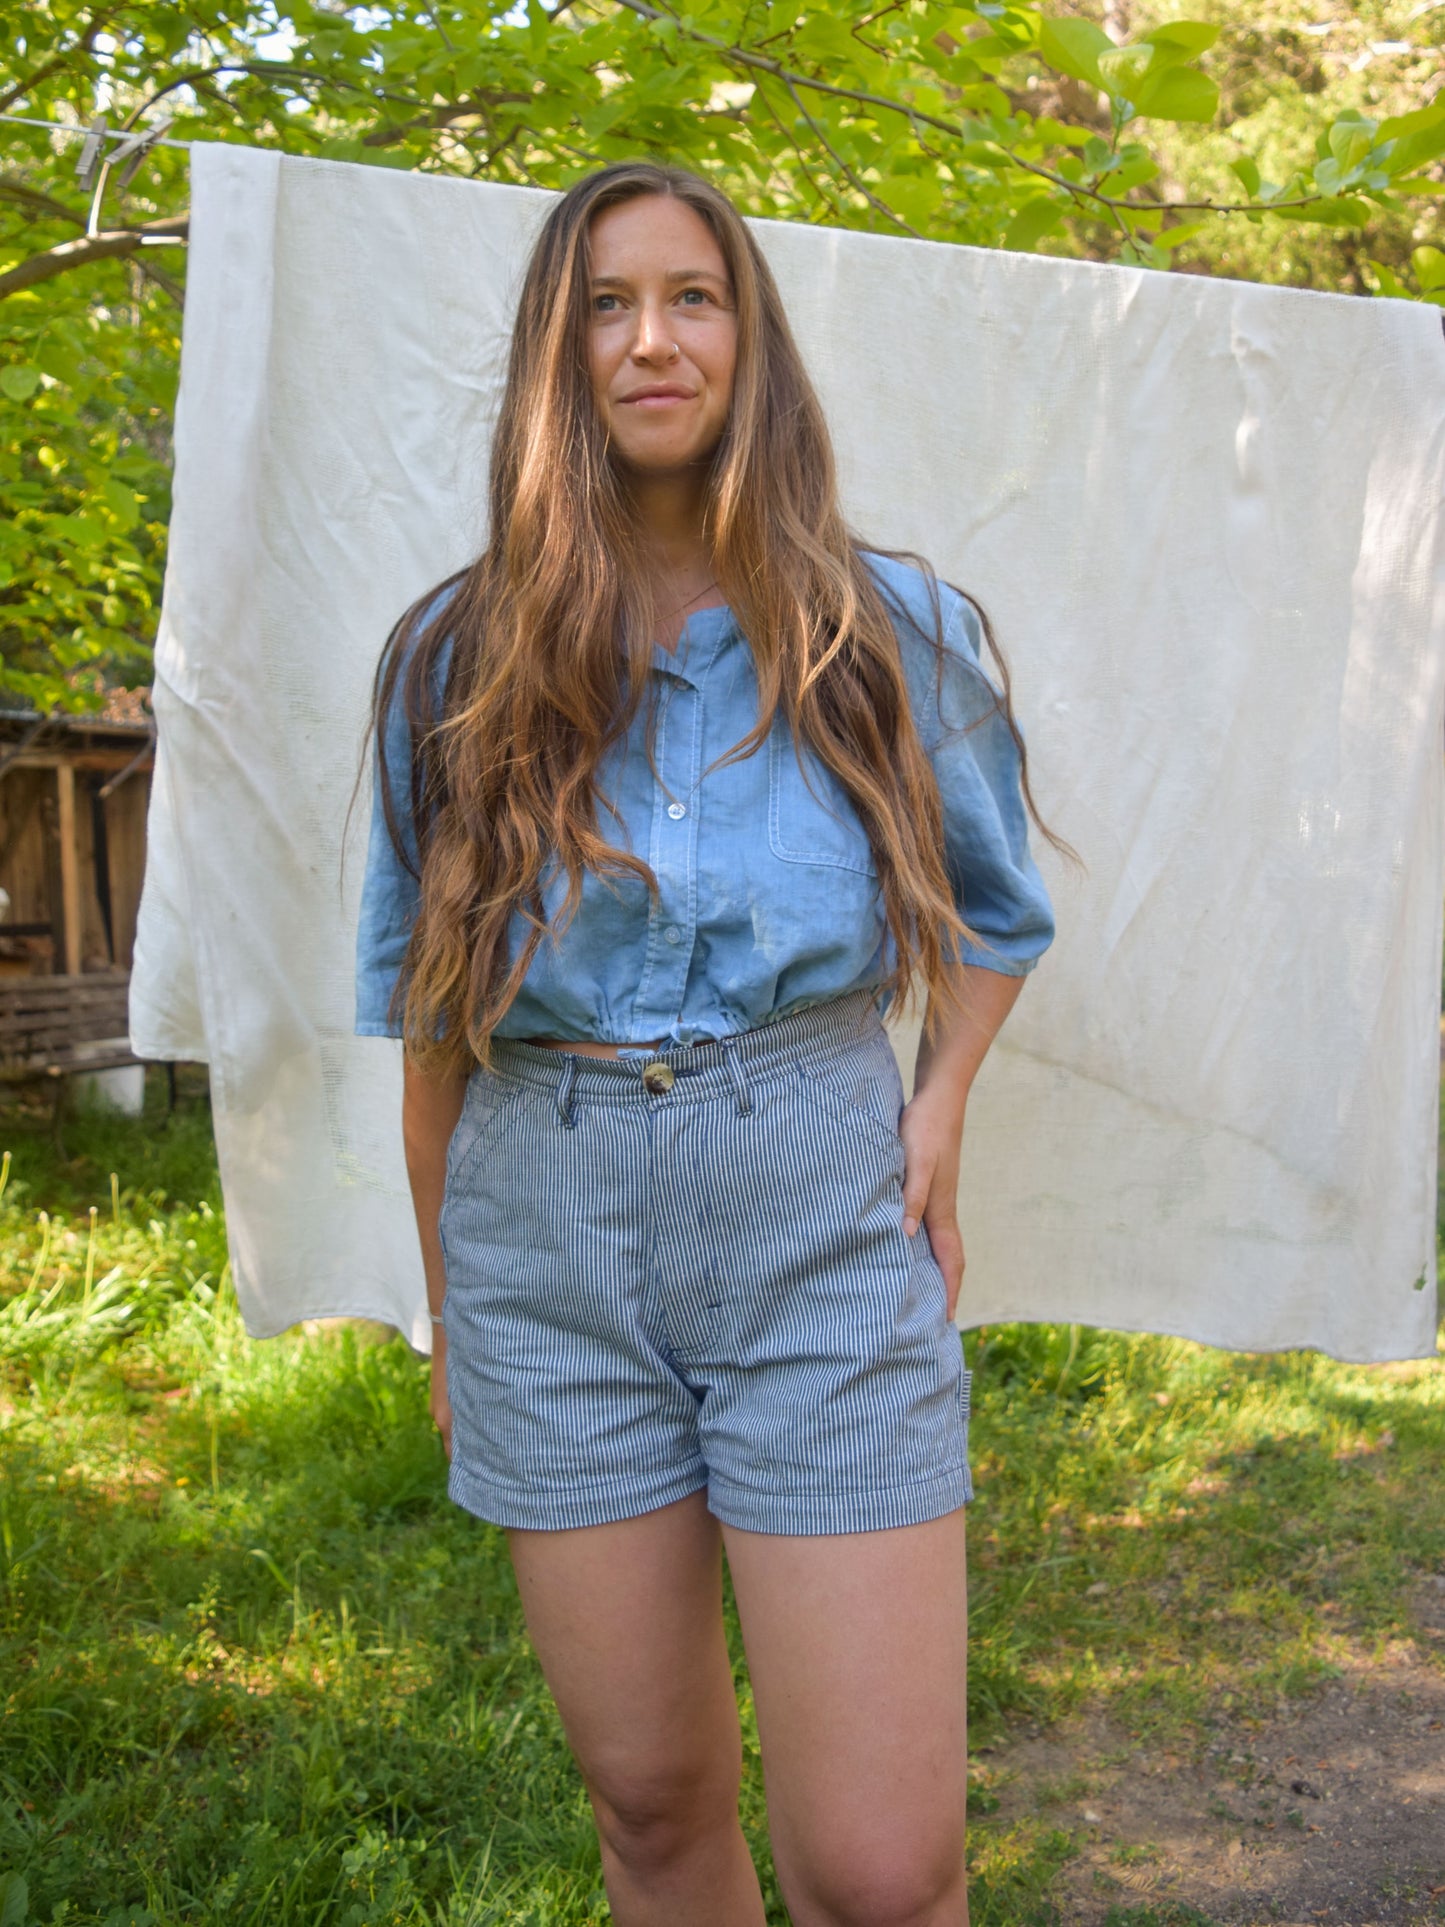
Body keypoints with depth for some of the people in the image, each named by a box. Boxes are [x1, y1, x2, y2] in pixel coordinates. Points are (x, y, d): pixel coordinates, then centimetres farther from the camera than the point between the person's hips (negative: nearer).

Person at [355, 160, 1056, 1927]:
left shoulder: (885, 629, 3)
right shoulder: (455, 658, 4)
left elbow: (993, 904, 18)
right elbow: (430, 1013, 11)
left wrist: (941, 1106, 1)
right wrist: (446, 1311, 15)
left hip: (818, 1217, -1)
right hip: (550, 1240, 2)